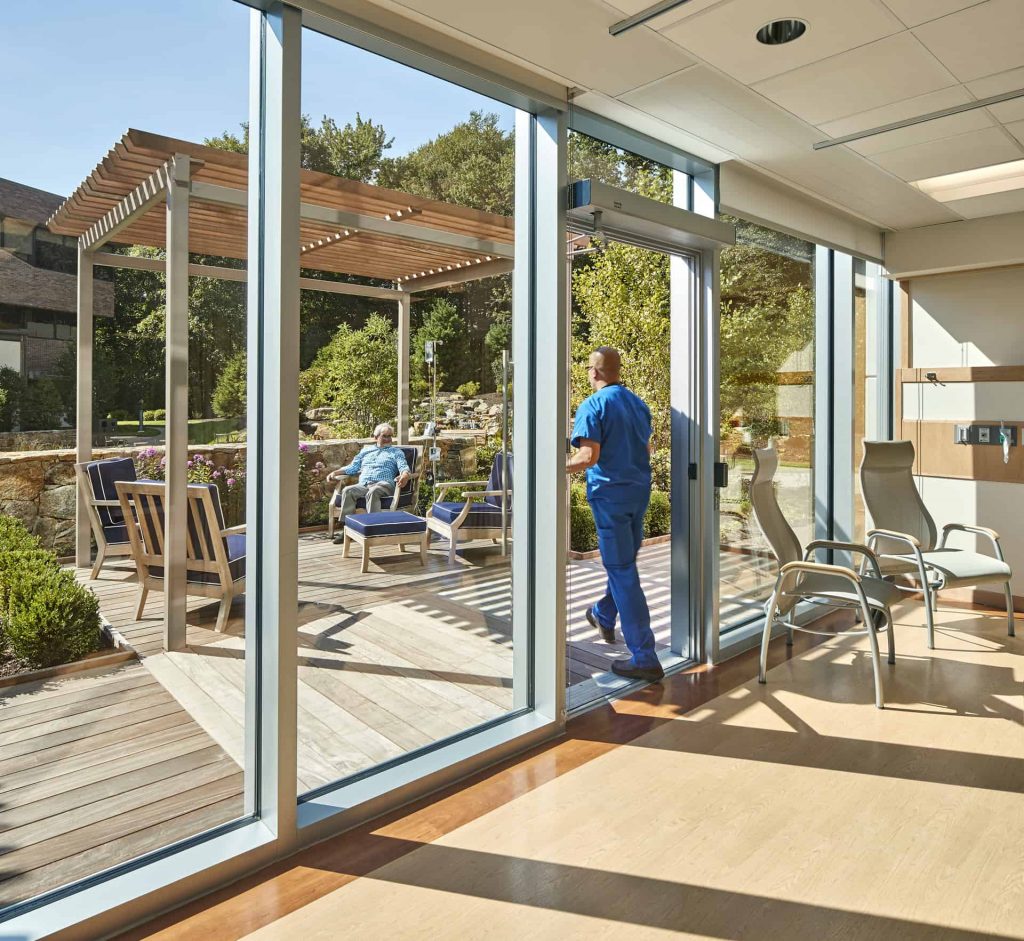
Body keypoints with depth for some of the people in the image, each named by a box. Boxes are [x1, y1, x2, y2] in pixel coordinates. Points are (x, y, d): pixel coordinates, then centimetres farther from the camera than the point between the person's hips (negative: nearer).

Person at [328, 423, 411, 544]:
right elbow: (353, 467, 28)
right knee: (348, 491, -28)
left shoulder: (396, 452, 19)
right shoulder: (366, 450, 30)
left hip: (383, 484, -3)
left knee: (372, 492, -38)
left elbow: (404, 467, 2)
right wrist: (335, 472, 13)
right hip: (363, 485, 3)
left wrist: (404, 476, -23)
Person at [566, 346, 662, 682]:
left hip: (610, 492, -8)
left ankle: (644, 658, -1)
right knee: (624, 561, 22)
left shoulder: (592, 406, -13)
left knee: (622, 570, -4)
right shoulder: (638, 403, 10)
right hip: (640, 489, 8)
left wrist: (562, 468, -7)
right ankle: (604, 617, 45)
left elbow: (588, 457, -22)